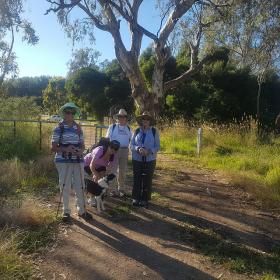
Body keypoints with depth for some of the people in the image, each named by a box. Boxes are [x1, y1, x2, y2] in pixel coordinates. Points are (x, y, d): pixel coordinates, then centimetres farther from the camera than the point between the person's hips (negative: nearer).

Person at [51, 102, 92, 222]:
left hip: (78, 160, 3)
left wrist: (80, 151, -10)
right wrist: (66, 149, -21)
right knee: (65, 187, 5)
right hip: (63, 161, -3)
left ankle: (81, 210, 22)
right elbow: (53, 147, -4)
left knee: (80, 186, 7)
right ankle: (66, 211, 22)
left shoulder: (78, 128, 8)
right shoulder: (58, 128, -2)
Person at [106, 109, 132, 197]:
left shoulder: (128, 128, 11)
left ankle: (121, 189, 22)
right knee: (113, 170, -2)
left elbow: (130, 140, 18)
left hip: (125, 151, 4)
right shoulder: (112, 127, 1)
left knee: (123, 171, 10)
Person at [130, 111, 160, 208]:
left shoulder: (154, 131, -1)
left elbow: (157, 147, -1)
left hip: (150, 160, -1)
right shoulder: (137, 131, 3)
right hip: (137, 159, 1)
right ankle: (136, 198, 19)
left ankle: (145, 199, 18)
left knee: (147, 180, 4)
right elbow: (131, 145, 2)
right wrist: (138, 149, -18)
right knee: (137, 179, 4)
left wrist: (148, 151, -18)